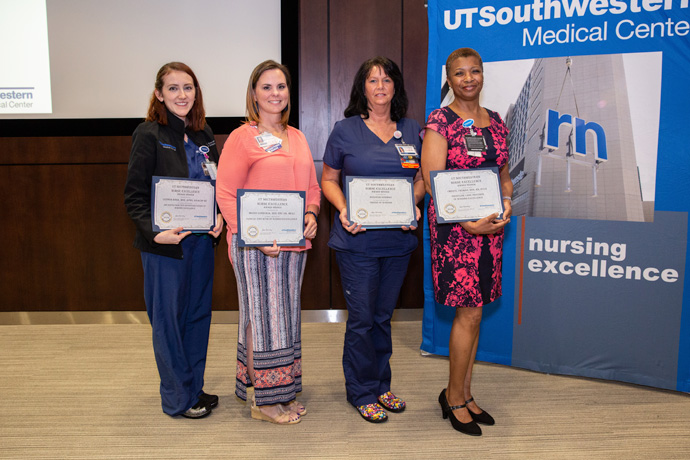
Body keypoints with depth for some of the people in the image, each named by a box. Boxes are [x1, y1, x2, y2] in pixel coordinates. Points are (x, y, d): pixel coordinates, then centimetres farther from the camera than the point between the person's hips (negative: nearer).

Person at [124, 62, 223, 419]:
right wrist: (155, 233, -23)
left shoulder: (204, 134, 10)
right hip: (165, 243, -6)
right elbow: (134, 195, -10)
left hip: (202, 240, 6)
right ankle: (177, 398, 20)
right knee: (168, 318, 5)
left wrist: (219, 217, -1)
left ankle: (195, 387, 30)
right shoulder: (149, 135, -8)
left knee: (198, 313, 14)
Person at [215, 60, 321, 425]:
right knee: (263, 316, 0)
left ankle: (282, 392, 28)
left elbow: (312, 186, 21)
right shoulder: (242, 137, -5)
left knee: (288, 316, 13)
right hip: (255, 245, -7)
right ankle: (264, 401, 14)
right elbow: (225, 194, -10)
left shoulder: (297, 138, 16)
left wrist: (311, 214, 1)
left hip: (294, 244, 7)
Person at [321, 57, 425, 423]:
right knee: (362, 318, 2)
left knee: (384, 315, 14)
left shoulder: (411, 130, 10)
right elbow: (329, 179, 4)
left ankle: (381, 386, 30)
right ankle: (362, 393, 20)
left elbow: (421, 178, 14)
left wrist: (414, 205, -6)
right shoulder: (345, 130, 1)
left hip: (398, 238, 3)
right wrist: (343, 210, -14)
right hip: (357, 239, -3)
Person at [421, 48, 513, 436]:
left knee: (473, 313, 11)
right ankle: (454, 395, 15)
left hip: (491, 226, 6)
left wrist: (506, 203, -3)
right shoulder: (440, 121, -5)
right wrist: (469, 223, -20)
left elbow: (504, 174, 19)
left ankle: (464, 394, 25)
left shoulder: (496, 122, 14)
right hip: (454, 227, -6)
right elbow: (433, 182, -12)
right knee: (469, 313, -5)